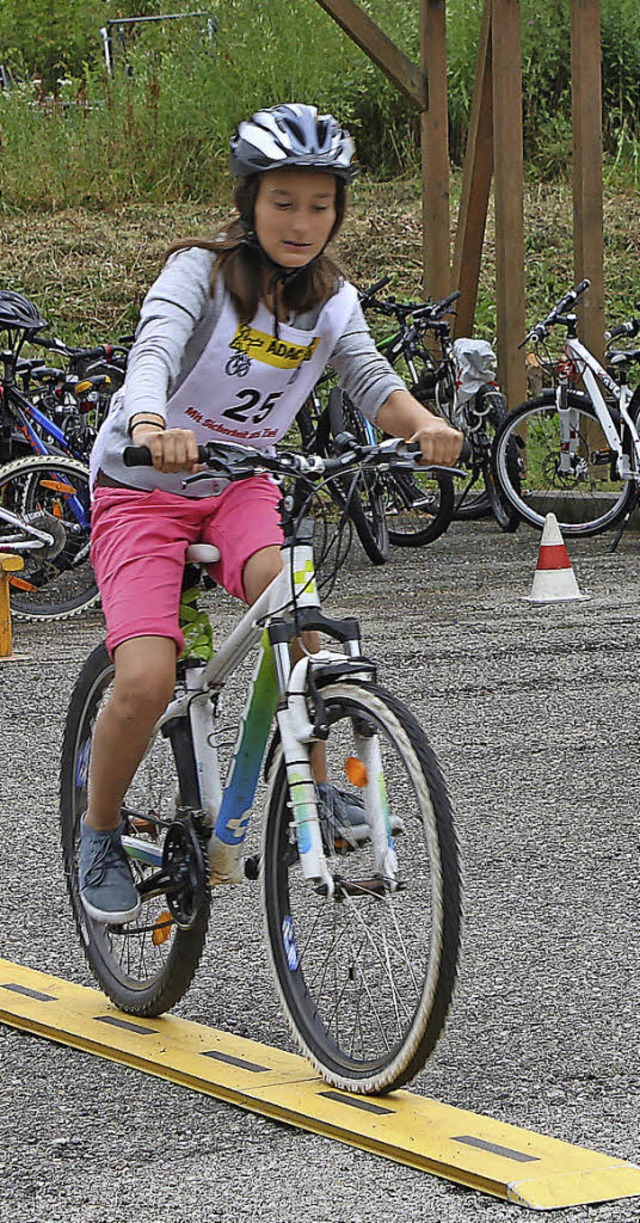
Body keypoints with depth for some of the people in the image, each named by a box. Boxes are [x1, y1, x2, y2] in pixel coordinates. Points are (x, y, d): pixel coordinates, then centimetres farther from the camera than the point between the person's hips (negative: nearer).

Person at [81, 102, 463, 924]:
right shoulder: (202, 270, -16)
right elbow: (155, 347, -35)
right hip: (143, 490, -3)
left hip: (241, 487, 4)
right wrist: (151, 425, -57)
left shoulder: (331, 302, -1)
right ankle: (100, 834, 6)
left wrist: (421, 423, -40)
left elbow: (370, 378, -16)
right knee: (146, 682, -21)